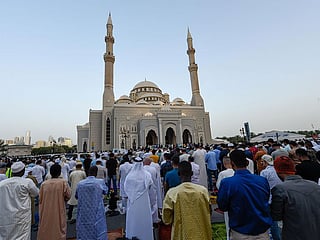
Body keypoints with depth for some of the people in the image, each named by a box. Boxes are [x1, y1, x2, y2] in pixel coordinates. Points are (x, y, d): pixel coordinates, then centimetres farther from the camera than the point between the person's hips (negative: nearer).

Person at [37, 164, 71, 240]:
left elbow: (40, 199, 3)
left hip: (46, 214, 3)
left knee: (45, 231, 20)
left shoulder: (44, 184, -7)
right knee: (59, 230, 12)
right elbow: (68, 196, -8)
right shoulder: (63, 182, -15)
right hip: (59, 213, -3)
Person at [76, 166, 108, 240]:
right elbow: (105, 191, 6)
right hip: (97, 213, -2)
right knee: (99, 233, 12)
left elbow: (76, 196, 11)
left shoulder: (80, 183, -6)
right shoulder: (100, 182, -13)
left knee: (83, 234, 17)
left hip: (84, 214, 3)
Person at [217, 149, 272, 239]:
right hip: (263, 232, 3)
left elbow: (222, 207, -9)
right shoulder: (263, 180, -13)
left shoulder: (226, 183, -23)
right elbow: (266, 202, 5)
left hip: (240, 234, -2)